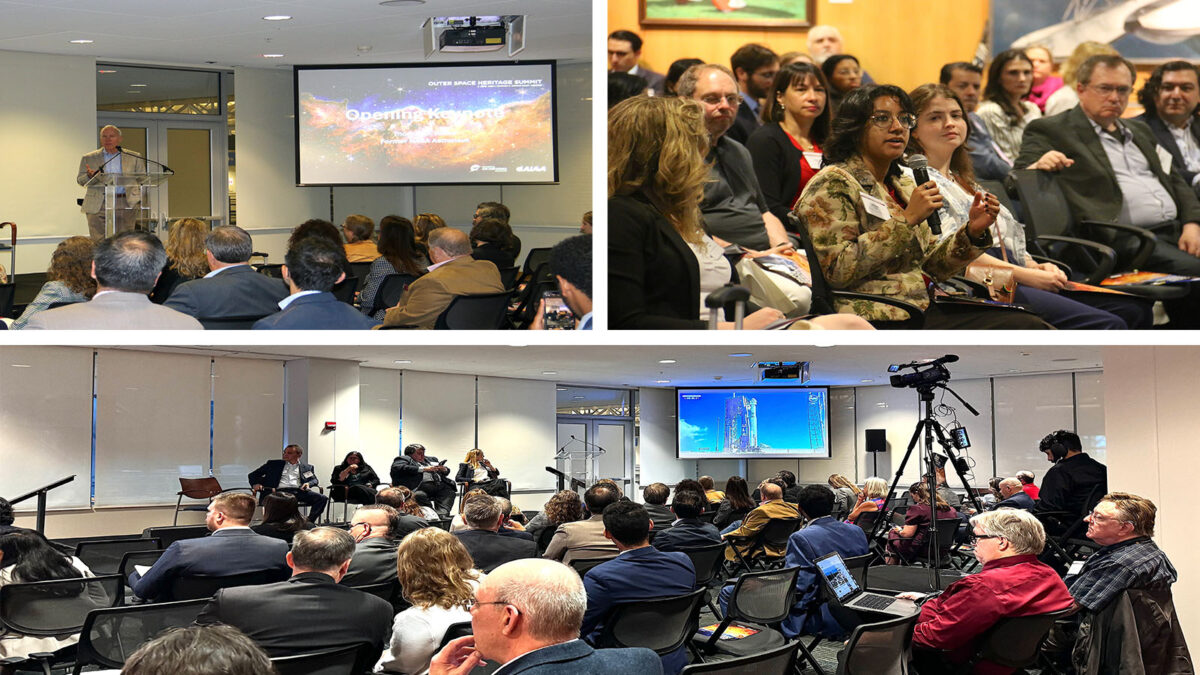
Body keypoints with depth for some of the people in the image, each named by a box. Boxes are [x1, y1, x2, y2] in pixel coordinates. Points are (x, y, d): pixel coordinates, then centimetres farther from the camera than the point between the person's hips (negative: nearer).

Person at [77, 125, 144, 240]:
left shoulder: (134, 157, 13)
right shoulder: (89, 158, 13)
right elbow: (80, 180, 9)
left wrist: (140, 199, -5)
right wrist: (89, 175, -14)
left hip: (126, 205, 0)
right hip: (98, 206, 0)